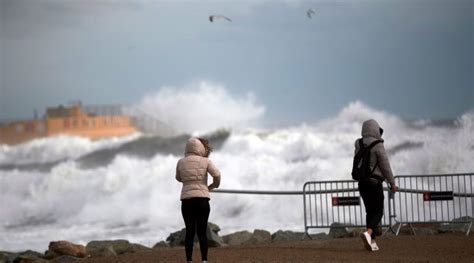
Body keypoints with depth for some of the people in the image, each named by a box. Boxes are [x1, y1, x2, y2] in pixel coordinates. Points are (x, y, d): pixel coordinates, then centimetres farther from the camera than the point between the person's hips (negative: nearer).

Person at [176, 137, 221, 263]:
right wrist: (214, 185, 9)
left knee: (190, 231, 5)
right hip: (202, 199, -2)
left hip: (187, 199, 2)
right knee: (202, 232, 2)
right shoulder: (205, 161, -1)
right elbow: (217, 175, -11)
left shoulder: (181, 162, 6)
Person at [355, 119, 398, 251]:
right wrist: (392, 183, -5)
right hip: (374, 182, -6)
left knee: (370, 211, 14)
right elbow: (385, 166, -11)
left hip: (362, 182, 6)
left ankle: (372, 242, 7)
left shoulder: (359, 146, 9)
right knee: (378, 212, -3)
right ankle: (368, 233, -29)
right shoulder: (378, 146, -12)